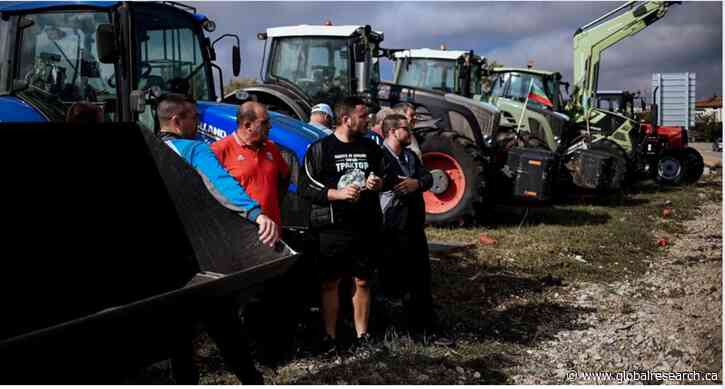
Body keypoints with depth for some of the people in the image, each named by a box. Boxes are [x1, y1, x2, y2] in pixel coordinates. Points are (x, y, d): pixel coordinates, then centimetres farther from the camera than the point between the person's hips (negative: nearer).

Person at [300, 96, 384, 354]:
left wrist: (378, 184, -2)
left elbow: (382, 177, 22)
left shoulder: (371, 147, 10)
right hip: (331, 228, -3)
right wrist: (337, 193, -19)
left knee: (362, 282, 10)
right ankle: (330, 336, 17)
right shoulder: (319, 149, -4)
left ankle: (362, 335, 22)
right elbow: (307, 188, -6)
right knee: (330, 283, 5)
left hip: (366, 226, 4)